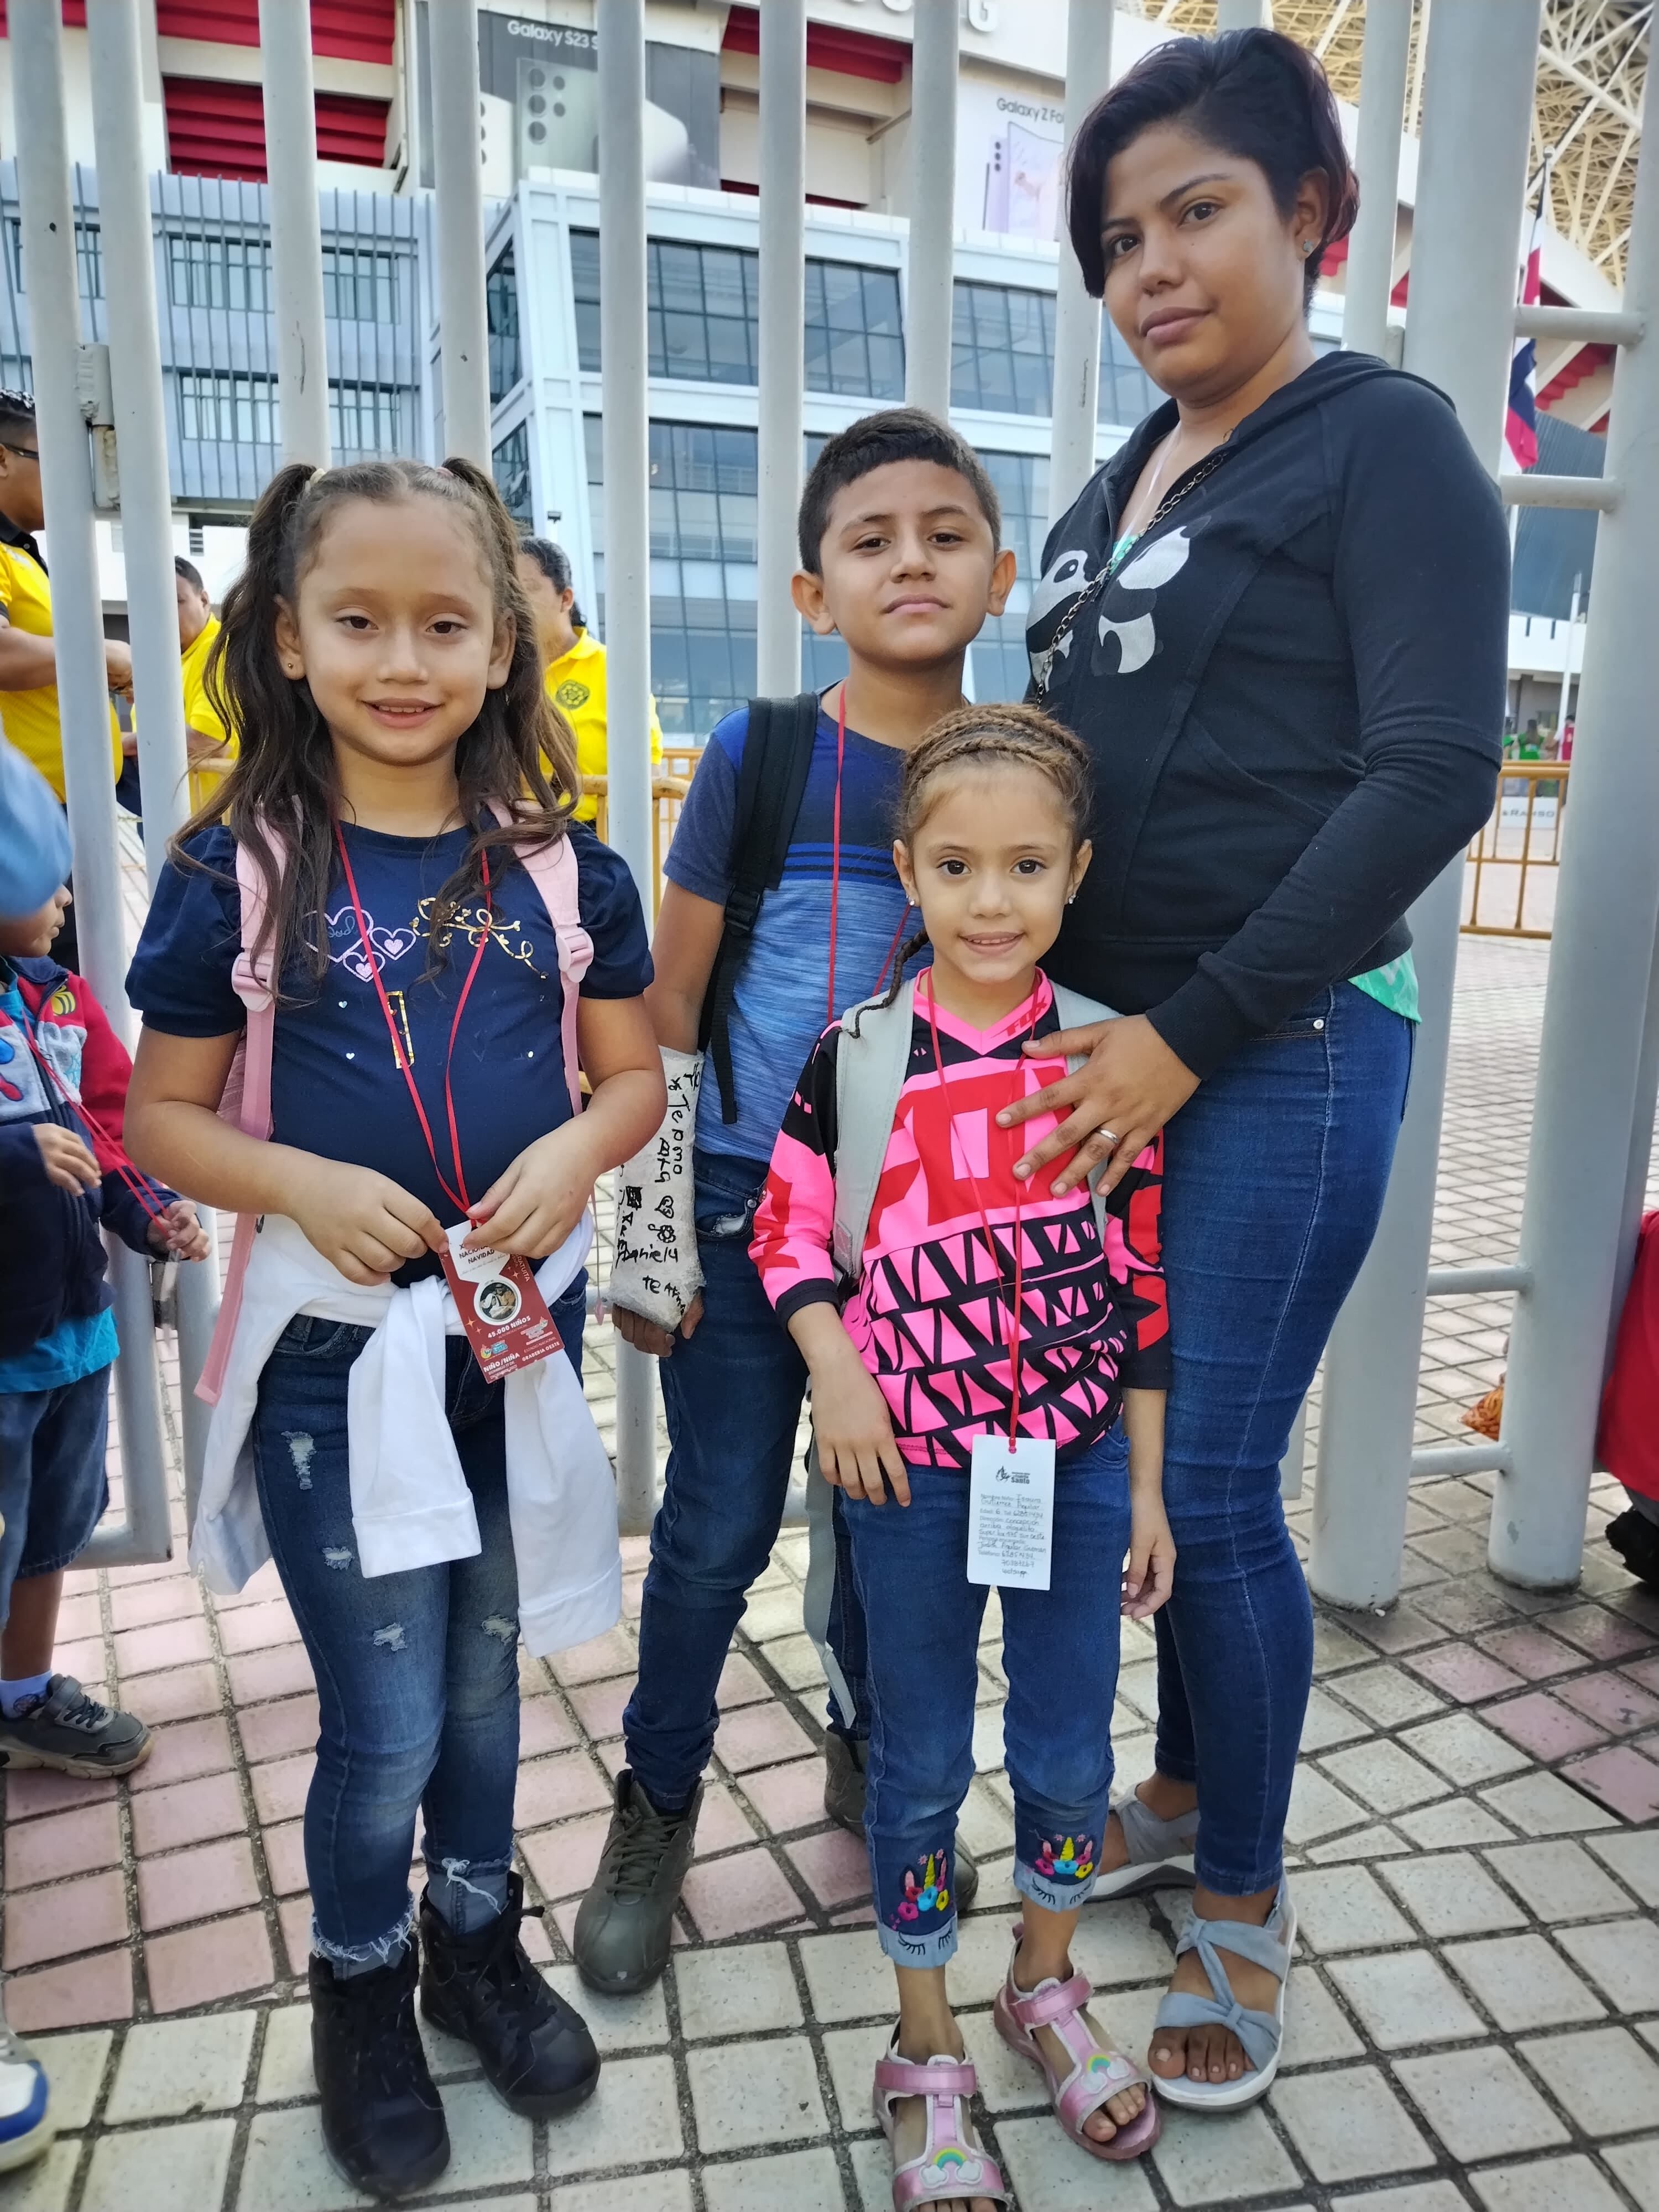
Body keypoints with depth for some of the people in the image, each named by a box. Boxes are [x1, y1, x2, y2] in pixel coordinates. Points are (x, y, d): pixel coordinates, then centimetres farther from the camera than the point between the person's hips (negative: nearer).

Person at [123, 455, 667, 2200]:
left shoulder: (558, 864, 0)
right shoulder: (240, 869, -6)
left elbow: (633, 1074, 6)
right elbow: (163, 1117, -2)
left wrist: (571, 1151, -14)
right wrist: (307, 1187, -19)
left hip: (512, 1335, 3)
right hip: (332, 1349, -2)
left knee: (483, 1680, 19)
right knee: (386, 1723, 6)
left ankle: (477, 1943, 46)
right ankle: (359, 1992, 37)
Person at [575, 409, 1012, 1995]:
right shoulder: (758, 755, -6)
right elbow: (667, 1006, -3)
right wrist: (649, 1230, -5)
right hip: (753, 1208, -2)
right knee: (720, 1527, 6)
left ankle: (872, 1762, 41)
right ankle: (657, 1808, 30)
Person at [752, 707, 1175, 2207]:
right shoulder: (856, 1055, -8)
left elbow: (1145, 1277, 0)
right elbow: (791, 1231, 2)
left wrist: (1147, 1489, 2)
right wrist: (837, 1374, -14)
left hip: (1080, 1459, 2)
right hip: (911, 1464, -1)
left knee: (1071, 1755, 16)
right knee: (922, 1765, 13)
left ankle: (1048, 1991, 45)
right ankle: (927, 2058, 36)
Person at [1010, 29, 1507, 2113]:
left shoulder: (1383, 441, -3)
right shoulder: (1117, 483, 16)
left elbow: (1432, 772, -13)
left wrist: (1192, 1035, -17)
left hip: (1274, 1060, -6)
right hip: (1098, 1047, 7)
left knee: (1214, 1487, -1)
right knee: (1124, 1456, 13)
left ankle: (1244, 1909, 21)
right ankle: (1181, 1789, 36)